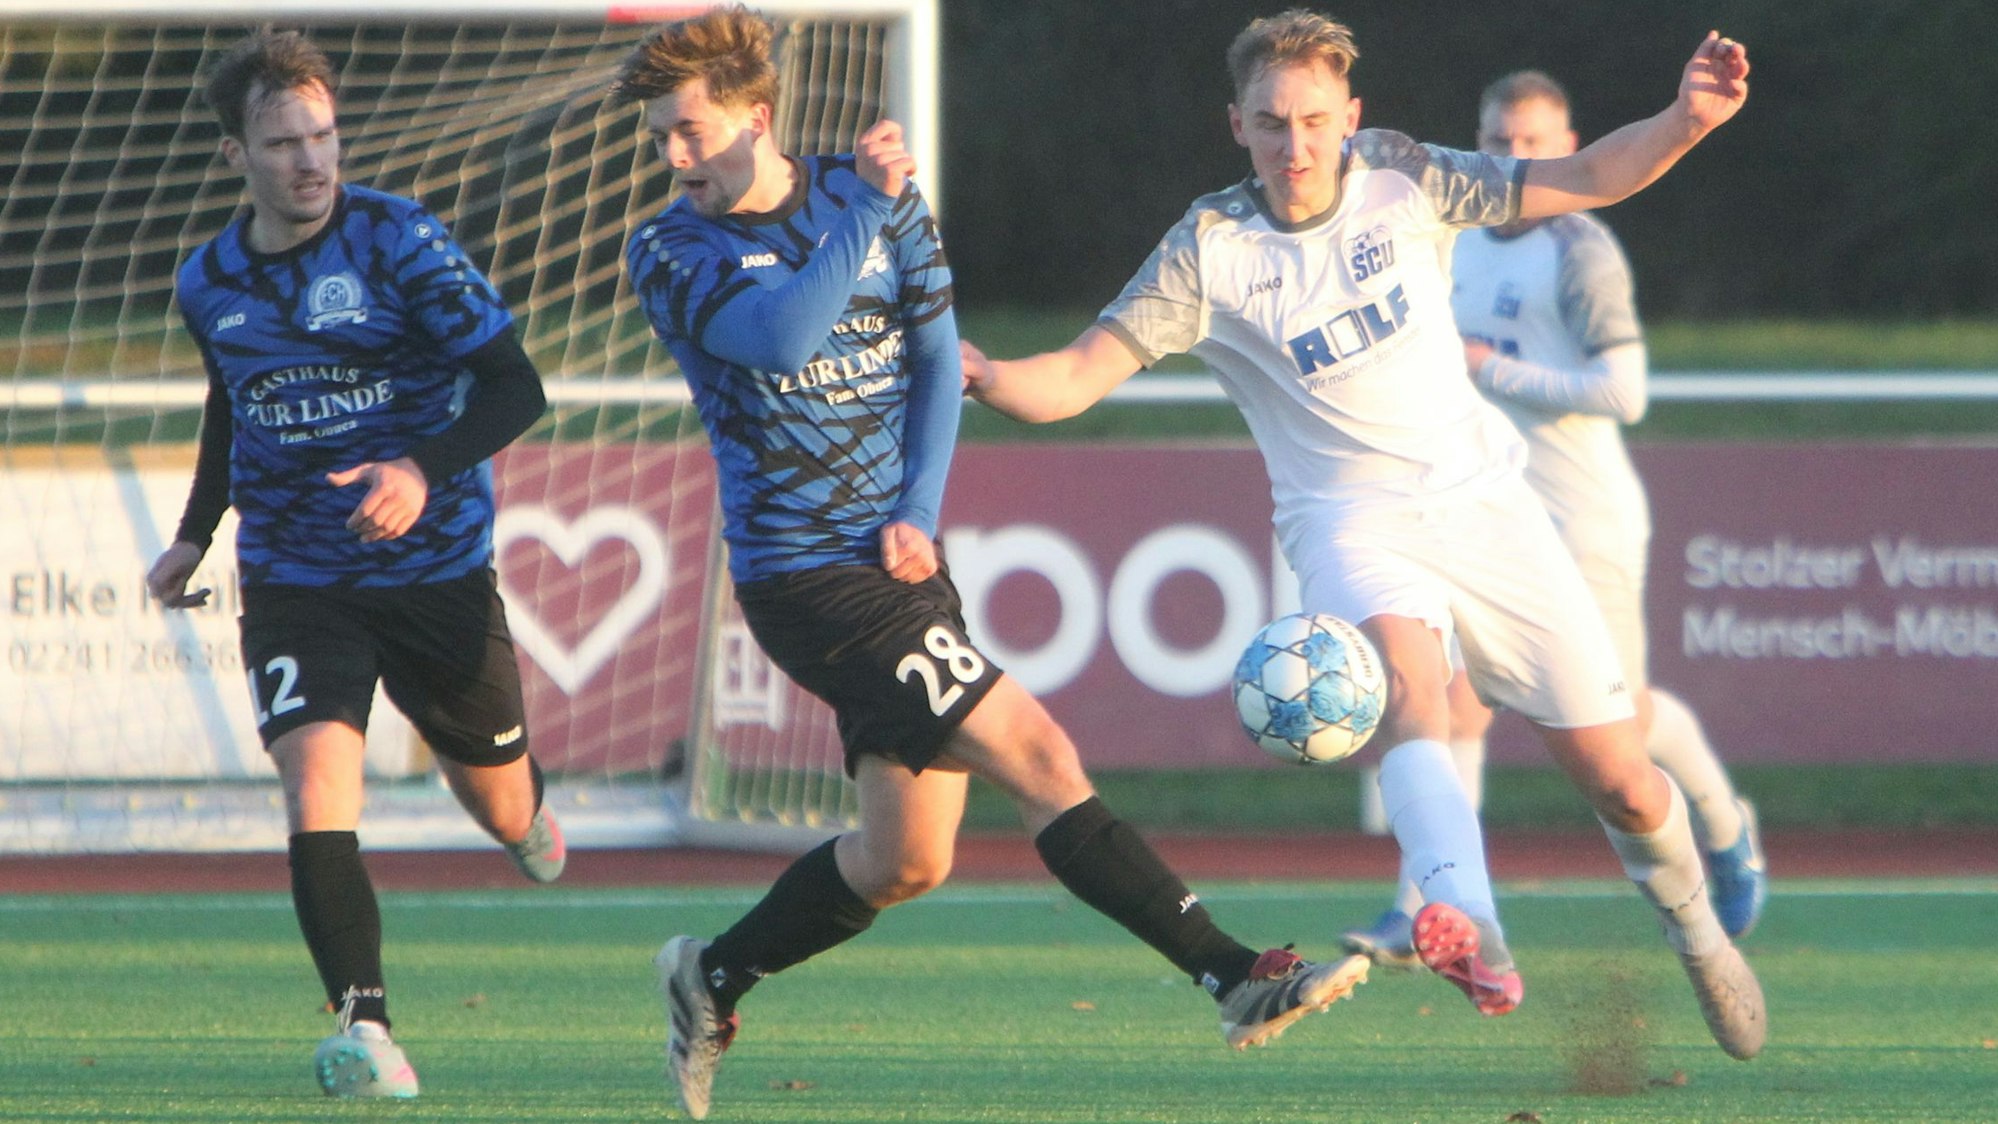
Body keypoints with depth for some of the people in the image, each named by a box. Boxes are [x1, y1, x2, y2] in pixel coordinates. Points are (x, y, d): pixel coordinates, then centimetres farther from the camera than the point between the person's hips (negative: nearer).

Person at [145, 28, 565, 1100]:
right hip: (292, 581, 2)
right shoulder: (208, 284, 1)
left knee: (500, 805, 14)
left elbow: (513, 388, -15)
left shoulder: (398, 240, -13)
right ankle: (364, 1031, -27)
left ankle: (523, 810, 54)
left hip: (436, 567, -2)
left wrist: (426, 469, -31)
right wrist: (195, 535, 21)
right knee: (315, 778, -23)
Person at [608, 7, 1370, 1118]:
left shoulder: (880, 198, 6)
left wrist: (916, 514, -2)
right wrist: (865, 208, -24)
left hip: (899, 560, 6)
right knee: (1039, 752, -14)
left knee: (906, 859, 10)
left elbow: (937, 358, 9)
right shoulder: (671, 254, -7)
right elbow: (779, 334, -25)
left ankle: (713, 979, 30)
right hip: (805, 570, -6)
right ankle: (1237, 976, -14)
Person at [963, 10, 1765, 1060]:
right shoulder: (1209, 251, -6)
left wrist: (1684, 123, -12)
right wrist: (985, 376, -31)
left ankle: (1696, 928, 35)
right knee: (1403, 665, -38)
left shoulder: (1400, 181, 0)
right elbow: (1076, 376, -10)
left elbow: (1582, 179, 5)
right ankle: (1469, 930, -61)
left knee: (1620, 784, 2)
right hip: (1350, 520, -3)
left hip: (1479, 494, 3)